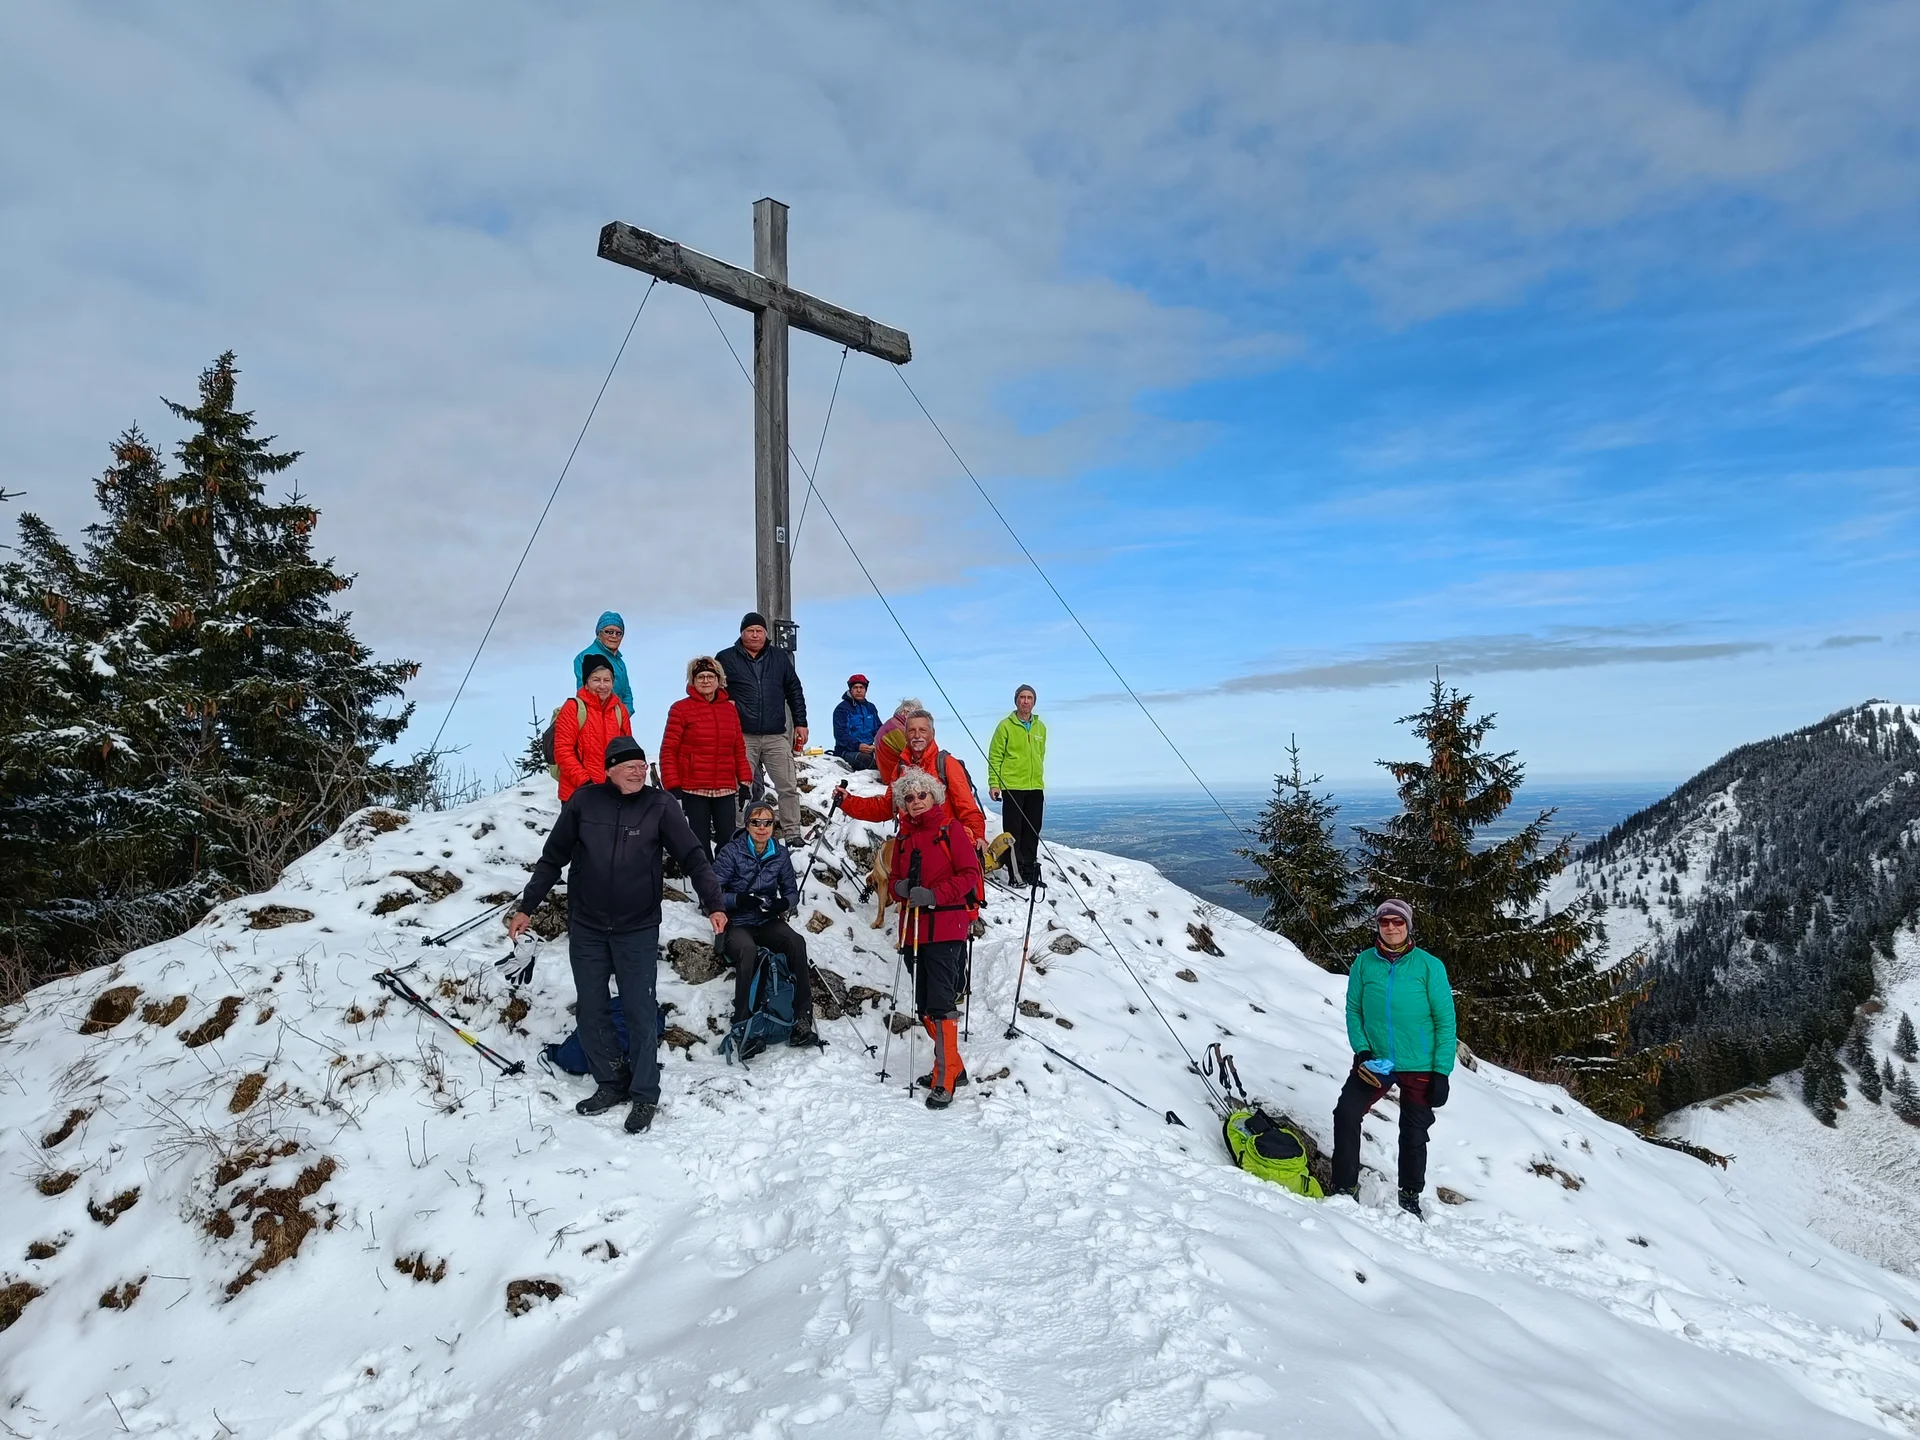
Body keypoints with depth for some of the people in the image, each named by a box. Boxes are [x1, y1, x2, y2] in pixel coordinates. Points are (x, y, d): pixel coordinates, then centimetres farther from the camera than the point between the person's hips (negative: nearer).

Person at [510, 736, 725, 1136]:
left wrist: (713, 904, -18)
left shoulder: (659, 805, -7)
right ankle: (611, 1083, 27)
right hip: (586, 928, 2)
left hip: (638, 930, -2)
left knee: (640, 1013, 2)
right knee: (591, 1012, 10)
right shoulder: (584, 801, -3)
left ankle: (644, 1095, 16)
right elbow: (552, 859, 6)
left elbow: (693, 857, -6)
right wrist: (527, 907, 7)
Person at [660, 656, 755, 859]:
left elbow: (739, 750, 14)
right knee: (700, 844, 2)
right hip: (693, 789, -3)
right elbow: (668, 751, -5)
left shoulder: (730, 710, 11)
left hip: (725, 789, 4)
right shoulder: (680, 709, -2)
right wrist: (673, 787, -10)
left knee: (728, 842, 5)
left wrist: (745, 782, 8)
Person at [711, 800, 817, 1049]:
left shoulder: (781, 854, 2)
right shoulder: (731, 852, -8)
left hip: (768, 922, 3)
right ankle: (742, 1024, -27)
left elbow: (792, 892, 9)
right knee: (747, 950, -36)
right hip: (736, 923, -3)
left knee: (796, 942, -27)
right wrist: (738, 900, -27)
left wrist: (784, 903, -15)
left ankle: (802, 1017, -20)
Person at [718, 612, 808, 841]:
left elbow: (794, 691, 14)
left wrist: (800, 723, 10)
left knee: (788, 787, 0)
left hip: (776, 737, 2)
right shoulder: (727, 658, 5)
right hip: (742, 737, -1)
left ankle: (792, 835, 7)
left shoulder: (780, 657, 11)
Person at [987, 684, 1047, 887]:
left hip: (1035, 787, 5)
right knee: (1014, 832, -4)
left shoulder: (1040, 727, 12)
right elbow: (995, 756, -4)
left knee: (1032, 832, 8)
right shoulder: (1006, 726, -3)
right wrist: (994, 783, -10)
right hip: (1012, 787, -5)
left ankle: (1030, 871, 16)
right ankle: (1016, 873, -1)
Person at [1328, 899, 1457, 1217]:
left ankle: (1410, 1195, 33)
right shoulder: (1365, 962, -3)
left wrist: (1442, 1071, -9)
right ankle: (1345, 1187, 4)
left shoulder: (1429, 966, -10)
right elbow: (1353, 1010, 3)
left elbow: (1445, 1021, -6)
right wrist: (1362, 1050, -11)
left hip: (1419, 1068, -1)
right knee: (1346, 1114, -12)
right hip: (1375, 1061, 1)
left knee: (1414, 1134, 11)